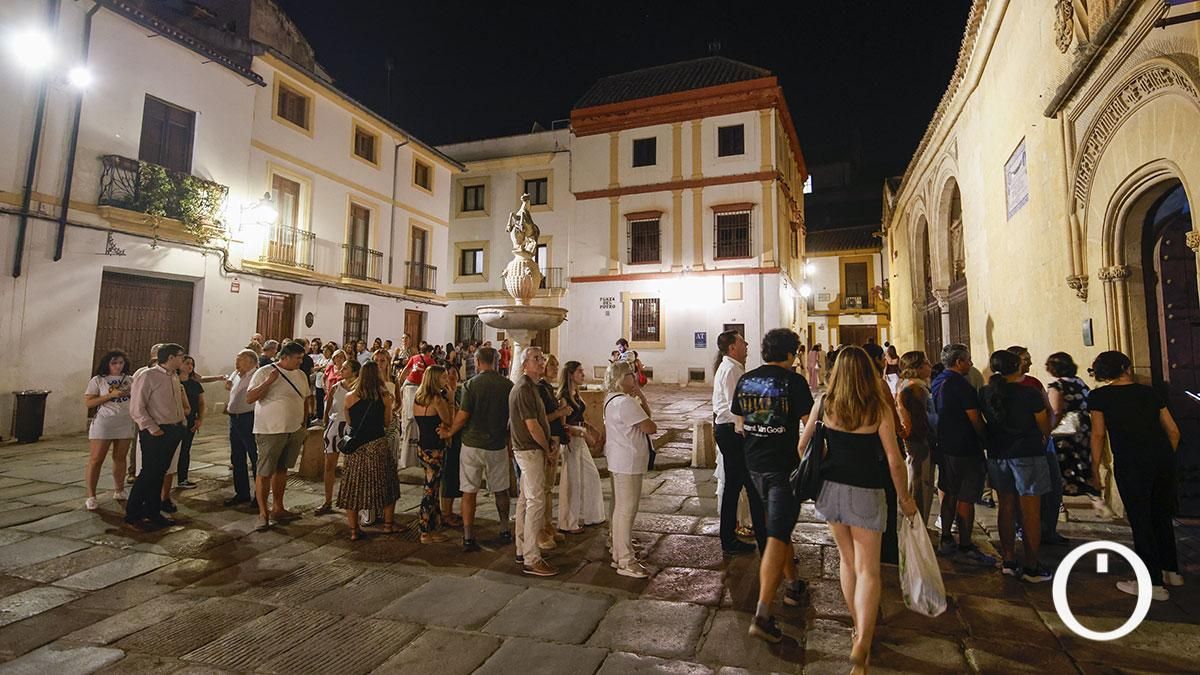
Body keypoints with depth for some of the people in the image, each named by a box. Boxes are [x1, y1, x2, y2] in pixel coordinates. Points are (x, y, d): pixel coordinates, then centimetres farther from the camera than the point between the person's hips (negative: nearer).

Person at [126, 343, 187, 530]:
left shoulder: (174, 377, 13)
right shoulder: (147, 376, -12)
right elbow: (137, 408, -15)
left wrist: (181, 422, 11)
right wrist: (152, 428, -18)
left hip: (173, 431, 8)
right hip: (155, 433, -8)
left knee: (160, 473, 15)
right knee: (149, 473, -3)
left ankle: (153, 512, 25)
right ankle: (132, 516, 10)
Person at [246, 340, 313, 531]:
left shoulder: (301, 375, 9)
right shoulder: (264, 372, -9)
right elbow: (249, 398, -14)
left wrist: (303, 426, 14)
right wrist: (269, 381, -25)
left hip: (295, 431, 6)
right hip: (270, 431, -6)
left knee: (282, 469, 15)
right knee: (265, 472, 1)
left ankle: (277, 509, 26)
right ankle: (263, 513, 12)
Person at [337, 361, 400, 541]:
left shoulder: (349, 398, -2)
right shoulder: (385, 397, -5)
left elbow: (347, 421, 8)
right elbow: (387, 421, 4)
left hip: (356, 445, 1)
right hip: (378, 444, -1)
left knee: (353, 486, 11)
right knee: (386, 483, 15)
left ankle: (354, 530, 14)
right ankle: (388, 524, 23)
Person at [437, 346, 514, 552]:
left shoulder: (471, 384, -9)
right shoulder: (508, 385, -2)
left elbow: (463, 416, -13)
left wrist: (449, 432, 5)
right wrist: (511, 446, 16)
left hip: (472, 444, -2)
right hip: (498, 446, 2)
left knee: (469, 492, 7)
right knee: (501, 490, 18)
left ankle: (468, 538, 10)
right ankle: (505, 532, 29)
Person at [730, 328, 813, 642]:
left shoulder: (745, 380, 4)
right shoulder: (793, 381, -13)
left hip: (755, 465, 6)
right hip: (784, 466, -6)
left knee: (778, 525, 24)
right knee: (776, 536, -5)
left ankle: (793, 584, 41)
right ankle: (762, 614, -7)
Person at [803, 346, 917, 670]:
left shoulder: (825, 404, -4)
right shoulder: (879, 408, -11)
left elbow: (803, 445, 3)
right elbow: (894, 460, -10)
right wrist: (905, 499, 4)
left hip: (830, 488, 3)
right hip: (865, 493, -3)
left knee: (847, 560, 20)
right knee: (868, 569, 4)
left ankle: (859, 628, 34)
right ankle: (862, 643, -8)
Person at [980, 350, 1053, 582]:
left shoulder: (984, 394, -1)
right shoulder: (1030, 394, -13)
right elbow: (1045, 428, -1)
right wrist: (1042, 441, 18)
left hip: (997, 455, 5)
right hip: (1028, 454, -5)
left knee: (1006, 508, 13)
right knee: (1031, 512, 3)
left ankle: (1009, 562, 20)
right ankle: (1031, 568, 9)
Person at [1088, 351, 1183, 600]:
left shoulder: (1099, 396, -1)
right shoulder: (1148, 392, 12)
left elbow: (1098, 435, -3)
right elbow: (1173, 431, 13)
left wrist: (1095, 470, 4)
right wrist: (1166, 459, 24)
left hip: (1130, 463, -5)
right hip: (1163, 458, 6)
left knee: (1140, 521, 3)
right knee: (1162, 516, 20)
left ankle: (1153, 584, 10)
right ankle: (1171, 571, 34)